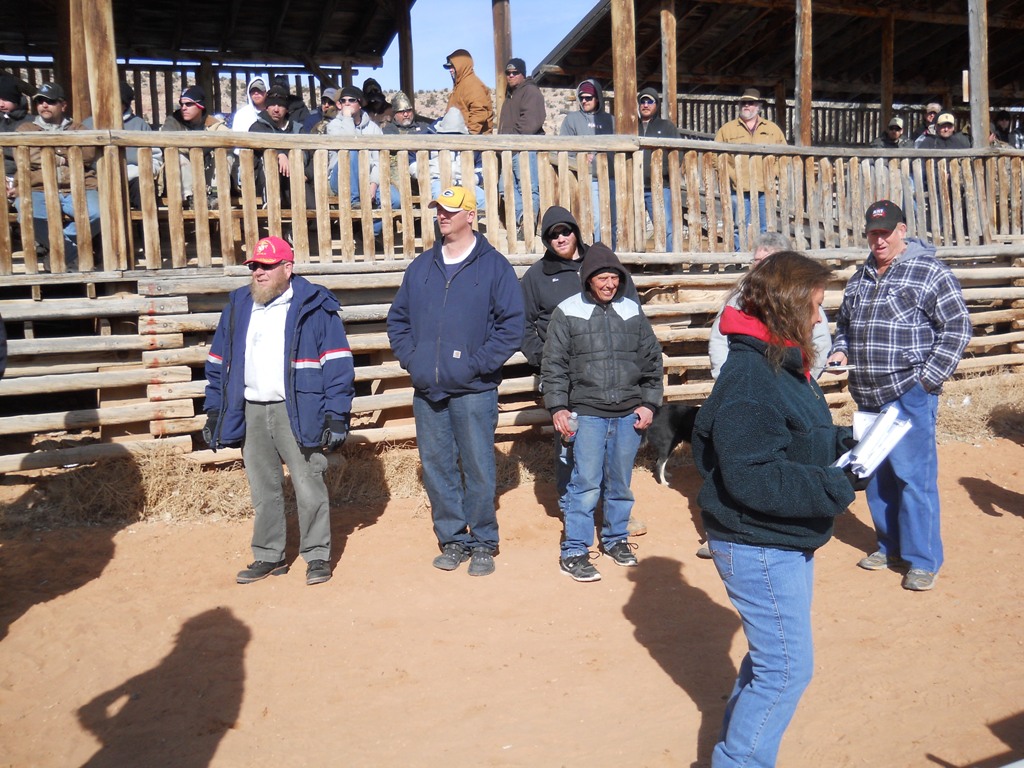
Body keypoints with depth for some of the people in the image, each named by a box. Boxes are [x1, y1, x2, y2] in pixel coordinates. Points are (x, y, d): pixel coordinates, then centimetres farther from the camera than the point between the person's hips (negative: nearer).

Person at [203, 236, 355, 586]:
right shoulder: (237, 307, 12)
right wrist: (214, 413, 11)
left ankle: (317, 556, 13)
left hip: (297, 412, -5)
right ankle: (269, 556, 25)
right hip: (251, 413, 5)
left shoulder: (314, 307, -3)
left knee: (309, 486, -1)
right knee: (263, 490, 13)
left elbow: (338, 365, -7)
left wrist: (336, 417, -12)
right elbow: (218, 364, 16)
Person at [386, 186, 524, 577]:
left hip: (473, 390, -4)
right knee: (436, 468, 9)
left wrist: (477, 363, -12)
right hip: (427, 390, 5)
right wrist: (410, 358, 2)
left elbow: (511, 324, -6)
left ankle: (483, 543, 17)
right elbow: (398, 318, 17)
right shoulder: (420, 267, 13)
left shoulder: (494, 266, -1)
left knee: (478, 469, 2)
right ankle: (452, 540, 24)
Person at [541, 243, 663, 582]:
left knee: (621, 482, 13)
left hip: (629, 414, 3)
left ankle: (616, 539, 31)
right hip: (587, 413, -3)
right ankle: (574, 551, 7)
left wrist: (649, 403, 6)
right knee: (586, 483, -4)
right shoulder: (567, 312, -1)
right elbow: (553, 365, 0)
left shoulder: (632, 310, 8)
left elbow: (652, 361, 12)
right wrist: (558, 407, -6)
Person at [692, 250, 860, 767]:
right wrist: (836, 487, -23)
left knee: (772, 659, 23)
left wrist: (842, 441, -2)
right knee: (789, 668, -1)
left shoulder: (784, 364, 8)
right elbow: (753, 478, -28)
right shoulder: (749, 379, -24)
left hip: (785, 543, 11)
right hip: (759, 547, -11)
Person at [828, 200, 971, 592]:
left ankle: (923, 559, 10)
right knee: (876, 475, 14)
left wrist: (928, 378, -12)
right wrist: (841, 350, 6)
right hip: (868, 397, 7)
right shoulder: (860, 277, 14)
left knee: (913, 475, -3)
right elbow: (844, 322, 26)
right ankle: (890, 545, 30)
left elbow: (957, 328, -7)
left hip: (909, 395, -6)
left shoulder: (930, 273, -6)